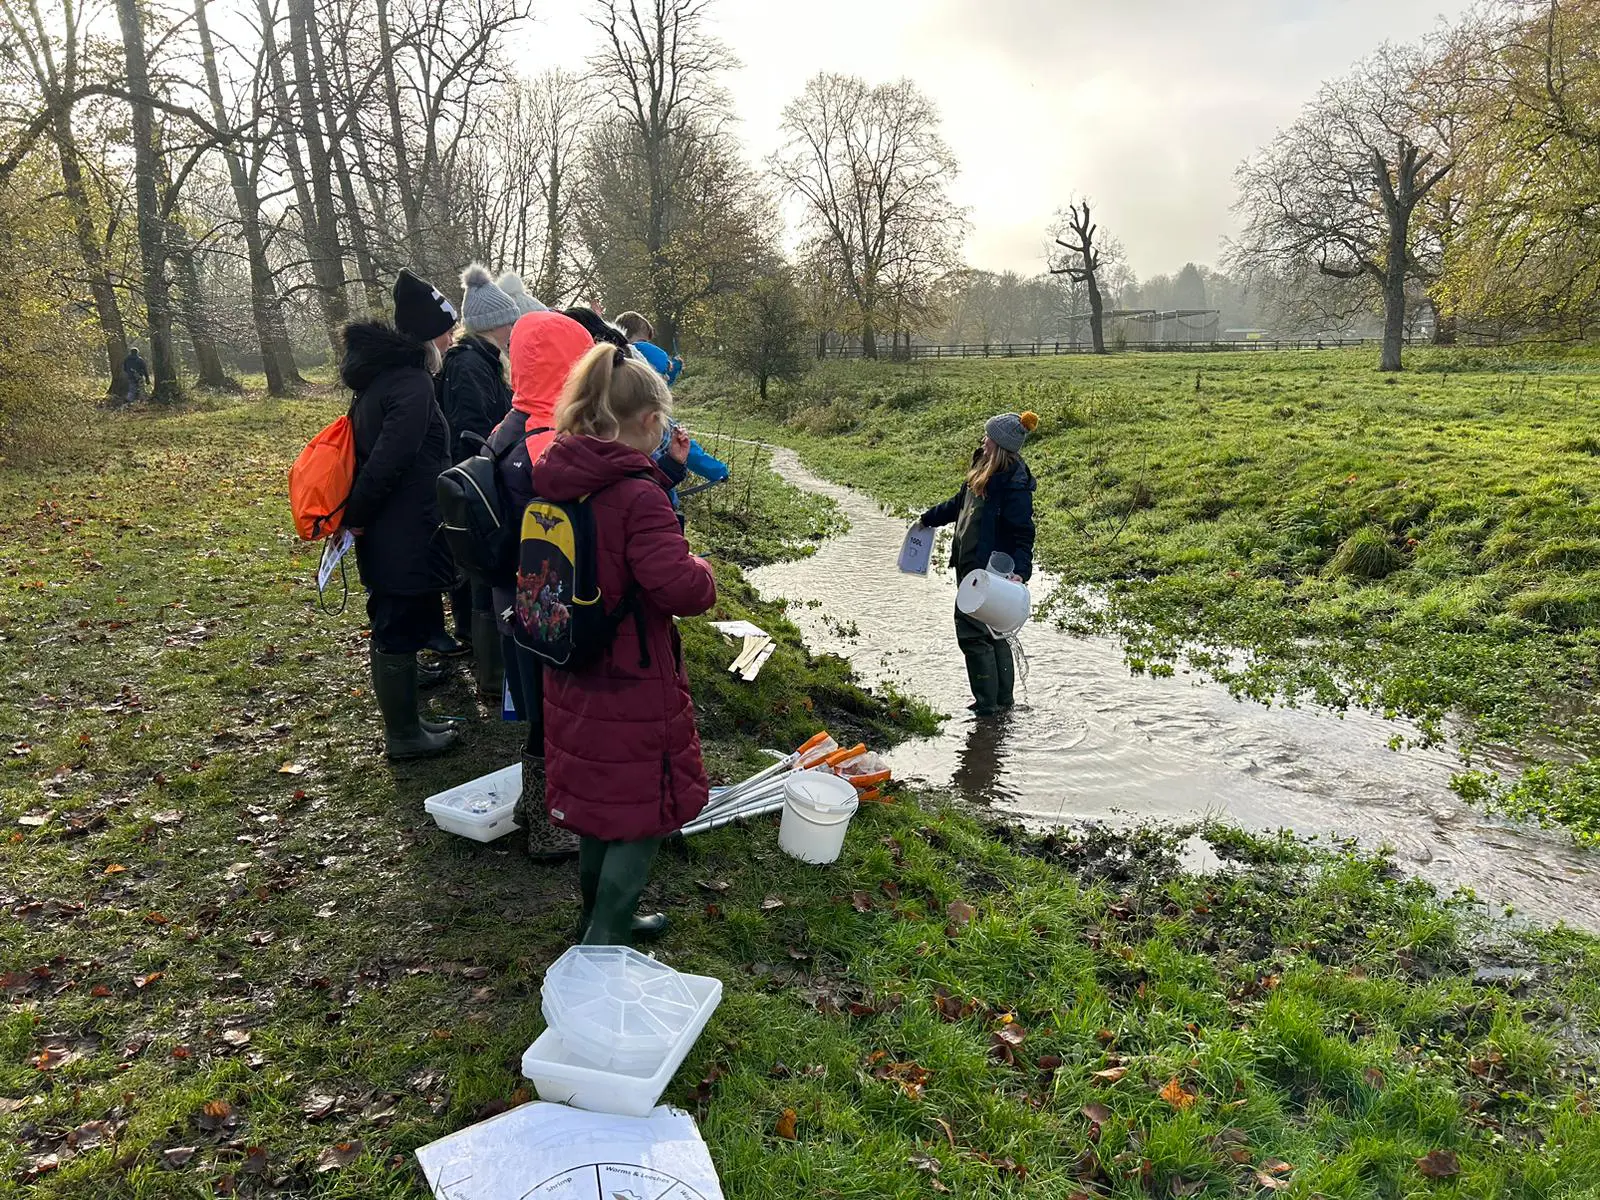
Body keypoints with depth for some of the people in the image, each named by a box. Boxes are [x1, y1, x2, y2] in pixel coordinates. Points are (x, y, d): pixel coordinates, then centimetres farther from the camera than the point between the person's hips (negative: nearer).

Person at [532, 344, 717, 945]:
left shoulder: (553, 480, 0)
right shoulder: (637, 495, -24)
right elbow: (682, 590, -32)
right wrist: (700, 569, -10)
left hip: (572, 680, 8)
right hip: (632, 688, -8)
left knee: (599, 802, 23)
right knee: (646, 810, 9)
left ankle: (605, 918, 40)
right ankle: (600, 944, 15)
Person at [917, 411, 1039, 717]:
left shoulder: (1014, 484, -20)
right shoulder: (986, 469, 8)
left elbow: (1024, 534, -22)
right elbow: (960, 503, 24)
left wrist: (1019, 571, -34)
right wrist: (928, 519, 34)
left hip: (990, 571, -10)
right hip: (971, 566, 10)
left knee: (973, 633, -3)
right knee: (992, 633, 18)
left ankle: (988, 705, 10)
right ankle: (1003, 699, 31)